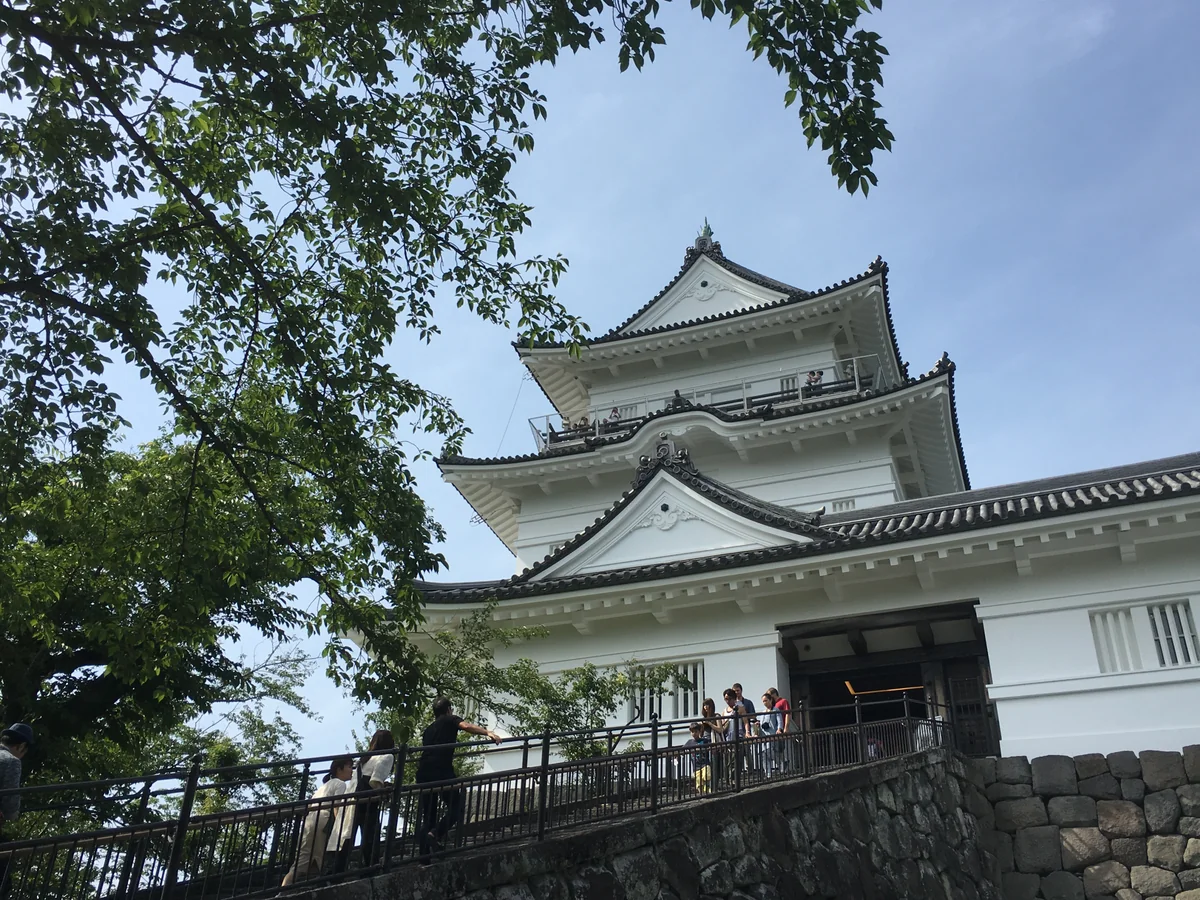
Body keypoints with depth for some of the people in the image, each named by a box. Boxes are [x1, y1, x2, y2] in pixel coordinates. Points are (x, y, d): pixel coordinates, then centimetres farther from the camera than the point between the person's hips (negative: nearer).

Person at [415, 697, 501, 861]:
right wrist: (488, 733, -19)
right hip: (442, 771, -6)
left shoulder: (428, 729, 28)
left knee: (428, 814, 11)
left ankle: (424, 855, 5)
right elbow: (466, 726, -9)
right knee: (456, 806, 2)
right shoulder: (450, 720, 10)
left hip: (423, 773, 6)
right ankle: (436, 834, -19)